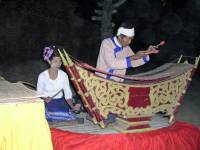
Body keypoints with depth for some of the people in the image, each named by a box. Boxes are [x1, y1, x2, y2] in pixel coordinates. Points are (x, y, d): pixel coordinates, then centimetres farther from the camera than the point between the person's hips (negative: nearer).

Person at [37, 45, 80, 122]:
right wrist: (45, 99, -23)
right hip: (47, 104, -3)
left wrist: (72, 107, -17)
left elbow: (68, 94, -2)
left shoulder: (63, 75, -2)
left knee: (73, 119, -21)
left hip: (61, 102, 3)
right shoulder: (42, 76, -9)